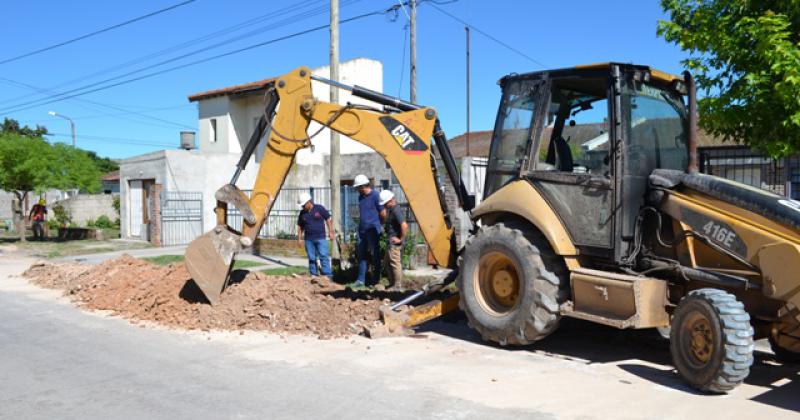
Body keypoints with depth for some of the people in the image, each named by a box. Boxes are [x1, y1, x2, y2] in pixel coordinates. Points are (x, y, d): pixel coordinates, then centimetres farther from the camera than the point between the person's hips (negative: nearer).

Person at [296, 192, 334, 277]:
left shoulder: (319, 209, -1)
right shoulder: (302, 213, 8)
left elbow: (328, 219, 3)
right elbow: (300, 226, 15)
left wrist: (330, 232, -3)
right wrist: (299, 238, 9)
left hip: (321, 238, -3)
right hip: (309, 239, 3)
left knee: (323, 256, -9)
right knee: (311, 258, 6)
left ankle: (327, 275, -9)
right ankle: (313, 276, 13)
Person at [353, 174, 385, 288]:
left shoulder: (375, 195, -10)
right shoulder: (361, 197, 12)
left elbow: (382, 213, -7)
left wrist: (378, 225, 5)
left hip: (372, 230, -7)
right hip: (362, 230, 7)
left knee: (375, 255, 0)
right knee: (362, 255, 8)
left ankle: (375, 280, 7)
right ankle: (361, 280, 13)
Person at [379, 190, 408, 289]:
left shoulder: (396, 210, -19)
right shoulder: (391, 210, 13)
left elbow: (404, 226, -29)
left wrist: (401, 239, -20)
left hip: (394, 242, -11)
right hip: (390, 242, 11)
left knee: (395, 263, -5)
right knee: (388, 262, 17)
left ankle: (398, 285, 2)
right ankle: (392, 284, 26)